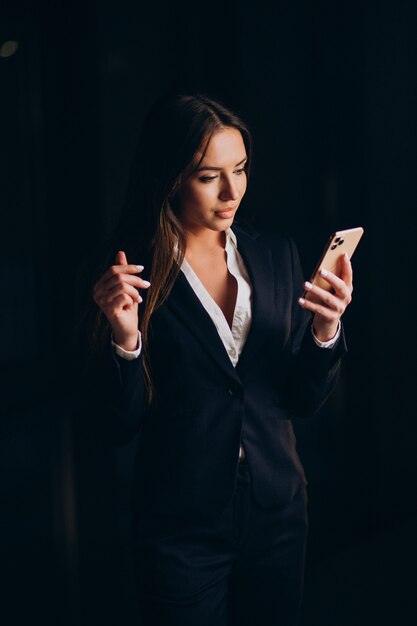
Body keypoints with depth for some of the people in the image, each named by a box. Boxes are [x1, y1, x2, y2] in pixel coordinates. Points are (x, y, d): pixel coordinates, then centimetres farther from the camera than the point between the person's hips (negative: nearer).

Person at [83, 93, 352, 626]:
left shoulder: (275, 254, 1)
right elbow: (119, 426, -10)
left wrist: (325, 332, -15)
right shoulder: (131, 275, -10)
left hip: (277, 516, 4)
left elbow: (305, 401, 2)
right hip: (181, 532, -4)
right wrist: (125, 338, -26)